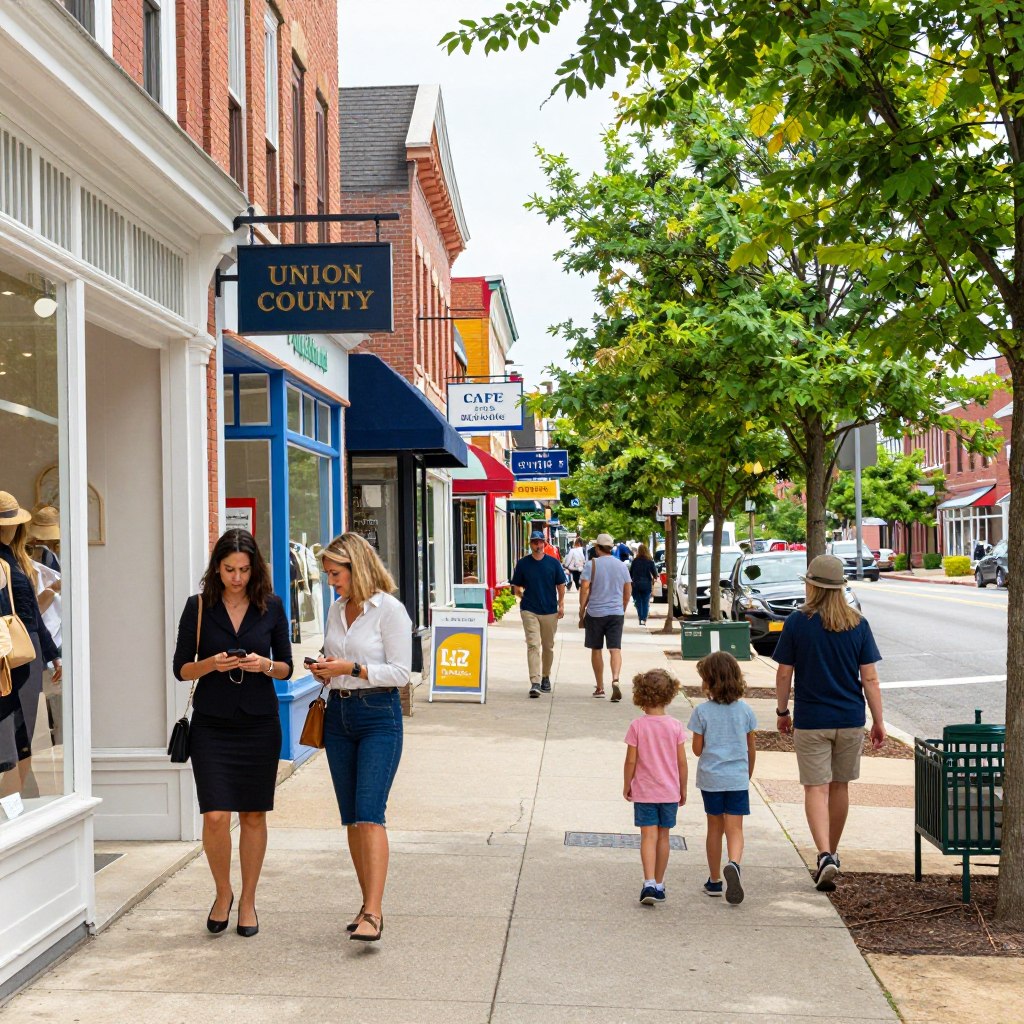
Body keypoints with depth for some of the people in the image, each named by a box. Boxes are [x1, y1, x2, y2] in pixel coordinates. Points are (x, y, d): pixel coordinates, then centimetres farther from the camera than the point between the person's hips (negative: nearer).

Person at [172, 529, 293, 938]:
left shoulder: (271, 607, 1)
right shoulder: (199, 607, 0)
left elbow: (286, 667, 6)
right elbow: (180, 668, 2)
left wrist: (265, 665, -15)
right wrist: (211, 664, -17)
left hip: (259, 723, 1)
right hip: (211, 724, -1)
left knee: (253, 815, 6)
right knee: (215, 816, -7)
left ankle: (247, 901, 22)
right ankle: (223, 892, 18)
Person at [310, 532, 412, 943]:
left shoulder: (389, 610, -10)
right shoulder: (337, 609, 12)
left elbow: (401, 671, -12)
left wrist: (352, 669, -19)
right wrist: (325, 670, 0)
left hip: (379, 716, -7)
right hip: (339, 714, 7)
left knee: (369, 813, -15)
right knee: (351, 817, 9)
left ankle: (373, 913, -16)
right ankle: (368, 903, 19)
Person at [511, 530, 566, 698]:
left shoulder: (554, 563, 2)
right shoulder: (523, 563, 2)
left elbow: (561, 585, 7)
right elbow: (516, 587, 11)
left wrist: (561, 605, 1)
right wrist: (523, 596, -2)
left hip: (550, 611, 2)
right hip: (529, 610, -1)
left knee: (548, 646, 13)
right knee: (533, 645, -11)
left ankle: (546, 677, 32)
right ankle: (535, 682, -17)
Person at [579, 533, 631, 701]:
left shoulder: (592, 564, -6)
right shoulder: (622, 566, 7)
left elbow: (585, 588, -11)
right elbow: (628, 591, 11)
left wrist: (581, 610, -3)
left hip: (595, 613, -2)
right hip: (616, 613, 2)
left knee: (596, 650, 10)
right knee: (615, 649, -1)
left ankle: (599, 687, 15)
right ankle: (615, 679, -25)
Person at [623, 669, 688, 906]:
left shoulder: (637, 726, -11)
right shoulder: (676, 726, -5)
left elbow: (631, 761, -9)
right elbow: (682, 761, -1)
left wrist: (626, 786, 6)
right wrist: (682, 789, 12)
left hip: (644, 791, -2)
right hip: (669, 791, 2)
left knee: (648, 836, -1)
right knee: (663, 836, 12)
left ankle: (649, 883, -17)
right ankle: (659, 885, 20)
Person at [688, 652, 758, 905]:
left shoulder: (702, 711, -8)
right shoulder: (745, 710, -1)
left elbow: (697, 749, -4)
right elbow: (751, 749, 7)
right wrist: (749, 775, 21)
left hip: (710, 778, 0)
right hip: (738, 778, 0)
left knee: (715, 828, 13)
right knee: (735, 829, 1)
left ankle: (714, 881, 22)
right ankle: (733, 864, -28)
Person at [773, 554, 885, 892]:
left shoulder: (797, 622, -7)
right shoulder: (858, 624, -2)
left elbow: (784, 673, -4)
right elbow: (869, 678, -3)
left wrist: (782, 712, 9)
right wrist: (878, 721, 4)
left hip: (810, 720, -3)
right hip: (850, 720, 3)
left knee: (816, 789, 0)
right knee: (840, 786, 17)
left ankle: (825, 856, -18)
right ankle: (832, 853, 30)